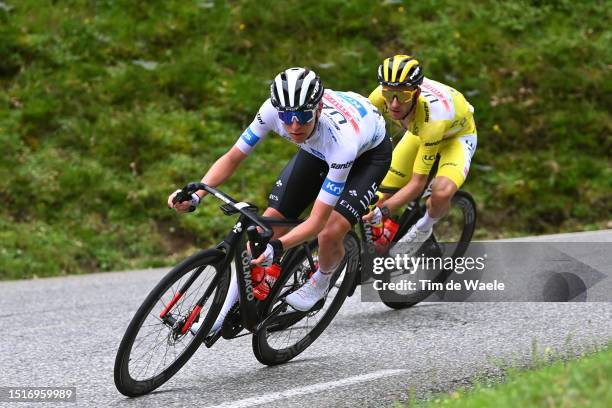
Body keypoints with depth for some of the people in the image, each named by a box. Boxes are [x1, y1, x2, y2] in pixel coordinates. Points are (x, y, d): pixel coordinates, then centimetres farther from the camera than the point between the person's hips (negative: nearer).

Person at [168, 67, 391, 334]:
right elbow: (232, 158, -21)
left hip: (369, 151, -5)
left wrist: (277, 247, -55)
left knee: (330, 234, -25)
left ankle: (321, 280, 11)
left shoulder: (341, 140, -44)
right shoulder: (273, 109, -33)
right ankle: (226, 310, 5)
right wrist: (195, 195, -37)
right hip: (316, 149, 5)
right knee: (270, 220, -7)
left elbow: (318, 220, -40)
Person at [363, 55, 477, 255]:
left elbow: (417, 184, -37)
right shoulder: (380, 96, -32)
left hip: (457, 135, -5)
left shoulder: (433, 117, -43)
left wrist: (382, 211, -48)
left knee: (442, 193, -33)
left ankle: (422, 230, 0)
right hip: (417, 133, 5)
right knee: (381, 197, -8)